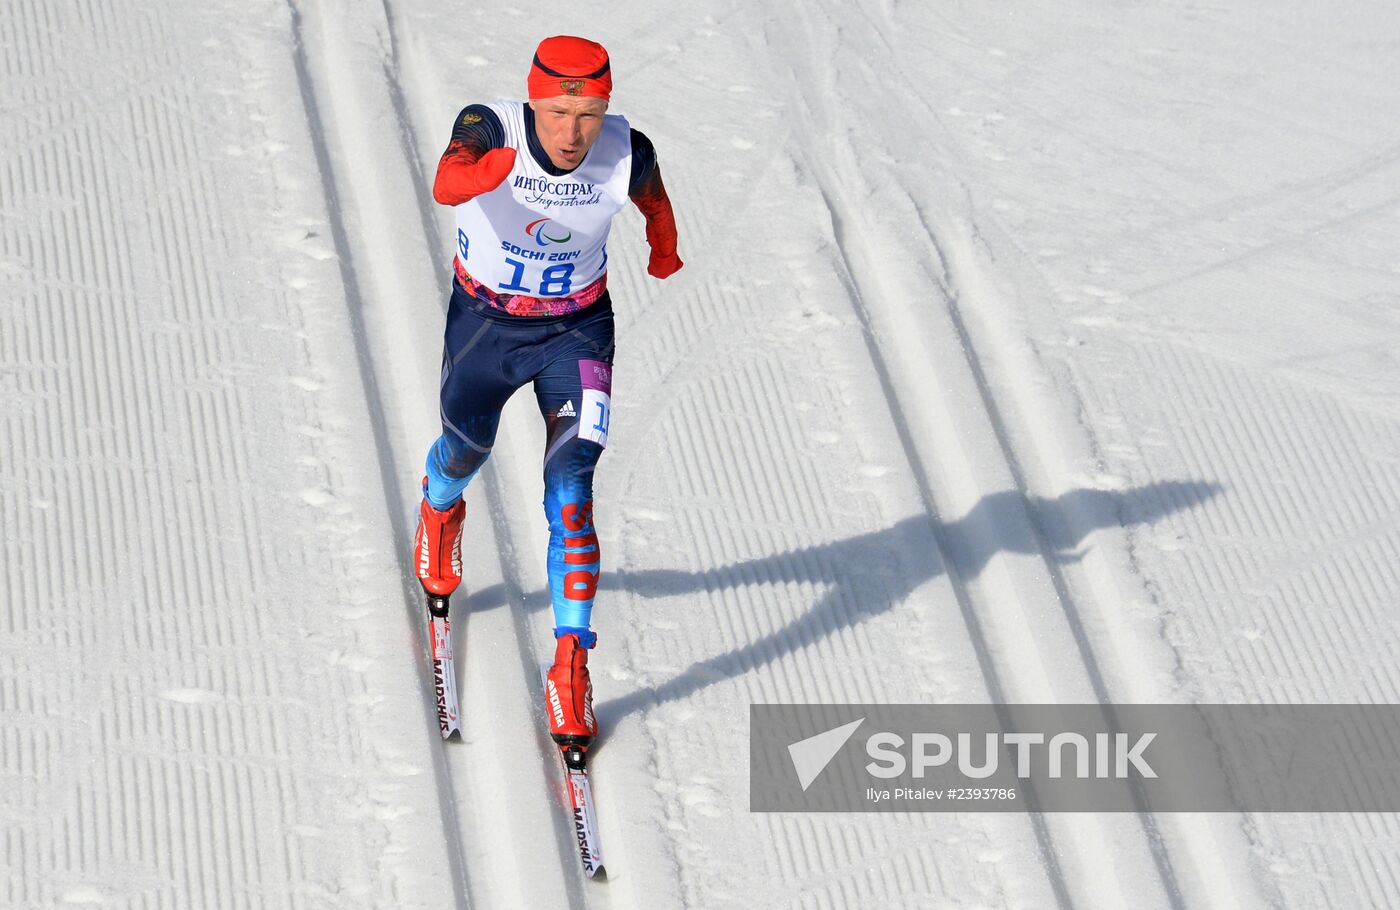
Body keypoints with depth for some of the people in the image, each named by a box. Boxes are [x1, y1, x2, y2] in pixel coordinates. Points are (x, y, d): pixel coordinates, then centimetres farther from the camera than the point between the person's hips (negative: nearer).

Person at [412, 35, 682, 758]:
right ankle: (438, 509, 63)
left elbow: (652, 193, 4)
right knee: (463, 455, 25)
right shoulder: (490, 128, -29)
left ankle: (570, 669, -5)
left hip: (577, 331, 0)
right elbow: (446, 184, -52)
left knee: (571, 495, -13)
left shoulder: (626, 153, -22)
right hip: (483, 324, 0)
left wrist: (664, 250, 25)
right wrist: (484, 171, -76)